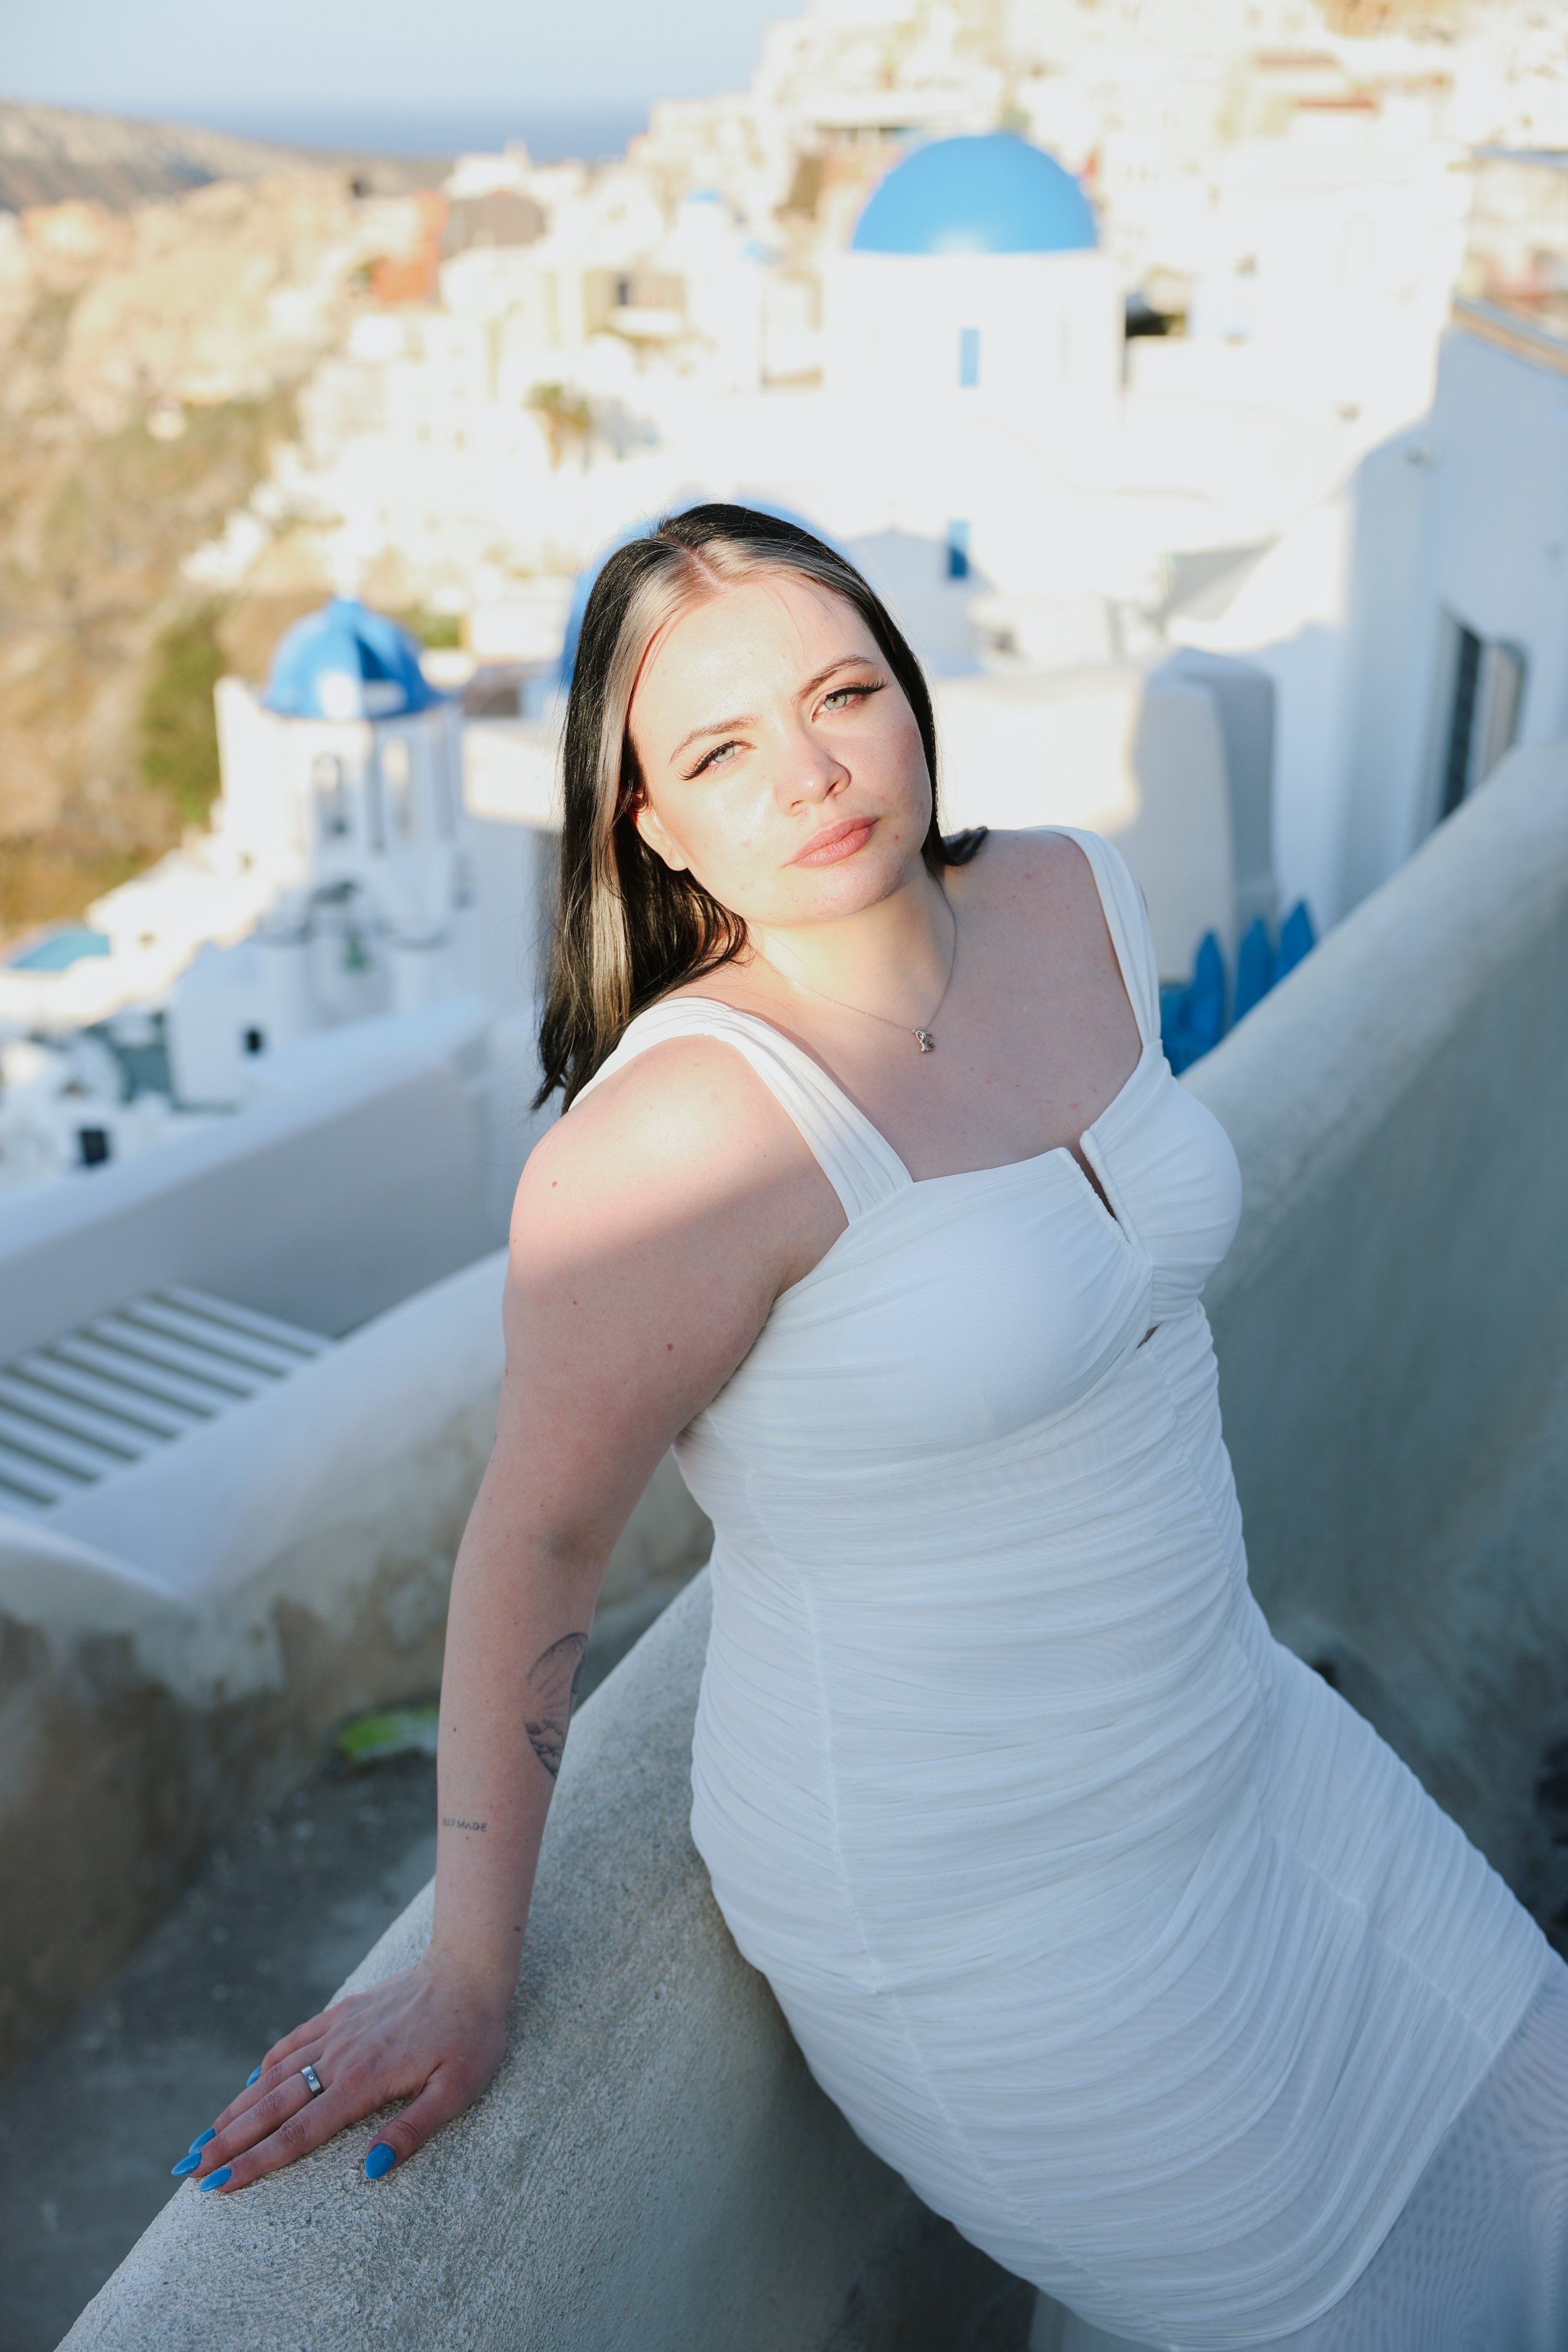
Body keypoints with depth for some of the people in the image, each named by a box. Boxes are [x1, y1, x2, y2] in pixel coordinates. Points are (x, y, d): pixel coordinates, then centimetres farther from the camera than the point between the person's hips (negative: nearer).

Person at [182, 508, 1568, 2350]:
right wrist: (465, 1976, -10)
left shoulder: (1083, 905, -5)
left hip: (1238, 1737, 8)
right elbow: (537, 1539, -20)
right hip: (980, 1899, -7)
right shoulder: (677, 1125, -28)